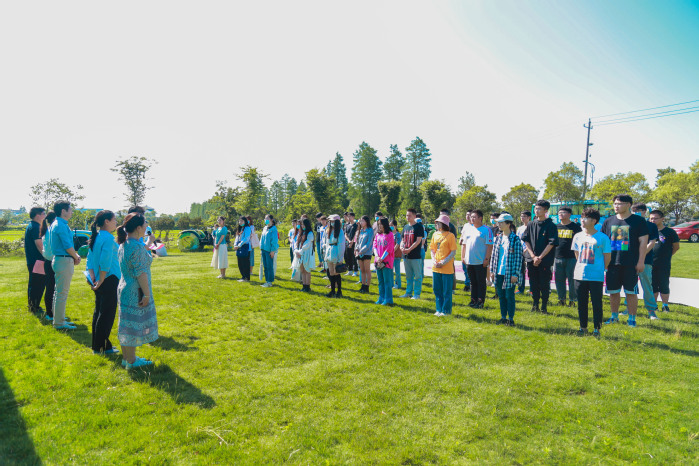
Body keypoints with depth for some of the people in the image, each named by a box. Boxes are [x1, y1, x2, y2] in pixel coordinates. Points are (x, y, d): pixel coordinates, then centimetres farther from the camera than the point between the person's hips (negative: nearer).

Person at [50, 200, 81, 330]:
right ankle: (59, 323, 2)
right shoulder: (61, 226, -17)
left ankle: (58, 319, 27)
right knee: (62, 293, -4)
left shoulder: (56, 224, 14)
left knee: (59, 291, 17)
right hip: (64, 261, -11)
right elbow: (68, 247, -20)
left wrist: (75, 255, 7)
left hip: (59, 259, 11)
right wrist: (76, 257, -5)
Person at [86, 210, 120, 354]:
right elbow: (105, 263, -23)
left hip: (99, 282, 9)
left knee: (98, 312, 16)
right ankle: (101, 347, 7)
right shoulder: (108, 238, -16)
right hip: (109, 280, -9)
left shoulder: (96, 237, 11)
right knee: (107, 314, 0)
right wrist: (100, 281, -15)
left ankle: (96, 345, 25)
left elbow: (89, 262, 10)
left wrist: (94, 280, 4)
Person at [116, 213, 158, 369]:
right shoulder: (137, 247, -21)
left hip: (124, 289, 10)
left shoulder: (123, 245, 8)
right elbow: (141, 273, -22)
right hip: (136, 292, -9)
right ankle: (131, 361, 13)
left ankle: (127, 357, 29)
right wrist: (146, 294, -18)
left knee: (127, 325, 17)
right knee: (134, 325, 2)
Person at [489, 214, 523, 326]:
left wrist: (515, 274, -13)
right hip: (498, 273, 6)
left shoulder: (515, 239, -9)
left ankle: (511, 319, 14)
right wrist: (492, 270, 10)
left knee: (509, 296, 2)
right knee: (501, 295, 12)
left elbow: (518, 257, -10)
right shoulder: (497, 238, 8)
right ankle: (503, 317, 24)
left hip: (510, 273, -6)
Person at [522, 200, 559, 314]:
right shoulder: (531, 224, 9)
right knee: (533, 284, 8)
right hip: (532, 260, 4)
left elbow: (551, 243, -9)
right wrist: (533, 256, -5)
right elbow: (526, 241, 7)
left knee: (544, 285, 1)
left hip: (545, 261, -4)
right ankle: (535, 305, 20)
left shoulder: (551, 225, -4)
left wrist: (540, 257, -13)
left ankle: (544, 307, 11)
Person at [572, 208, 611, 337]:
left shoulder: (602, 238, -5)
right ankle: (583, 327, 21)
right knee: (581, 303, 10)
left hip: (596, 277, -4)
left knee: (597, 303, 2)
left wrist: (599, 269, 4)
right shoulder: (578, 236, 6)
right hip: (579, 276, 4)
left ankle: (597, 329, 13)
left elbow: (607, 257, 0)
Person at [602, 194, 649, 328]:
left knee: (631, 292, 2)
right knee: (613, 292, 10)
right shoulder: (608, 221, 9)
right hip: (612, 263, 3)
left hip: (631, 264, -3)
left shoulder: (638, 221, 0)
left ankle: (632, 319, 13)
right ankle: (614, 317, 24)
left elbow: (643, 242, -3)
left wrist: (641, 262, -8)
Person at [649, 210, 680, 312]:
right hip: (650, 264, 3)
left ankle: (665, 306, 12)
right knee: (653, 286, 10)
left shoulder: (670, 232, -4)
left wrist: (666, 256, 5)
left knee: (664, 286, 1)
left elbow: (676, 247, 5)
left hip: (664, 265, -3)